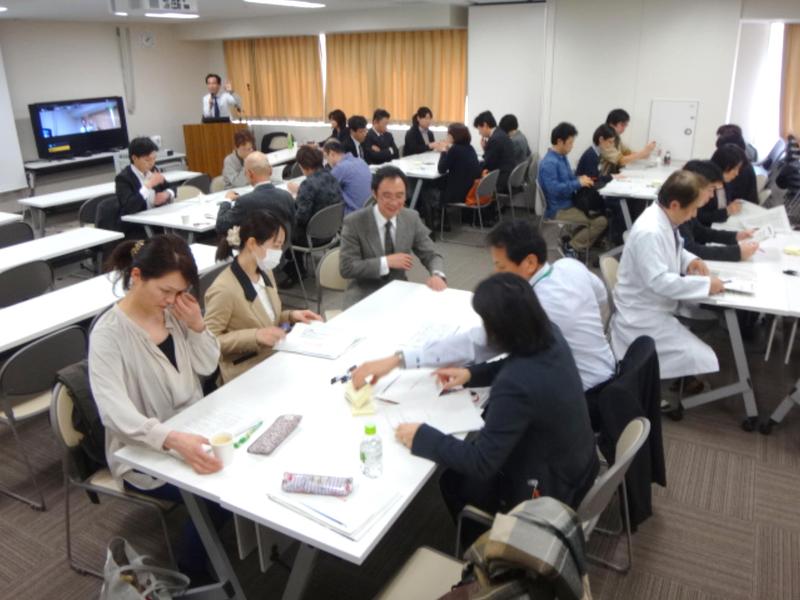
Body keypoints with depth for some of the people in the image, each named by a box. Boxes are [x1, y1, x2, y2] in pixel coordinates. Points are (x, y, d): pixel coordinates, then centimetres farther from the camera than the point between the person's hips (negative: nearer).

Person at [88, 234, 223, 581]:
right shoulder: (109, 333, -21)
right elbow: (116, 413, -32)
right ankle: (190, 575, 4)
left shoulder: (173, 311, -2)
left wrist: (197, 326, -14)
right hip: (144, 452, -6)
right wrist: (173, 439, -48)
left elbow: (207, 367, 4)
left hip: (192, 430, 6)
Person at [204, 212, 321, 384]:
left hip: (274, 357, 8)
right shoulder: (224, 290, -21)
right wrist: (255, 336, -25)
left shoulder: (265, 273, 4)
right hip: (245, 373, -8)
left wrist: (291, 316, 0)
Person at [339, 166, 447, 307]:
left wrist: (437, 275, -21)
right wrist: (386, 262, -22)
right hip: (364, 295, -4)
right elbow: (346, 268, -14)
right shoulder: (354, 222, -12)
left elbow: (432, 256, 2)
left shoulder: (412, 218, -1)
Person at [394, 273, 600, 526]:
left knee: (451, 482, 16)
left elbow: (482, 462, -28)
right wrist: (471, 373, 1)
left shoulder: (514, 387, -38)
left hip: (550, 490, -7)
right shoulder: (549, 335, -13)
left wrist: (422, 437, -20)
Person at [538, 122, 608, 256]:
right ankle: (571, 247, -4)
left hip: (568, 204, 10)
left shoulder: (562, 158, 12)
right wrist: (578, 183, -21)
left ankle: (571, 244, 8)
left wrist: (580, 180, 1)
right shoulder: (549, 163, -20)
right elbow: (554, 189, -29)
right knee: (600, 221, -17)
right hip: (558, 210, -10)